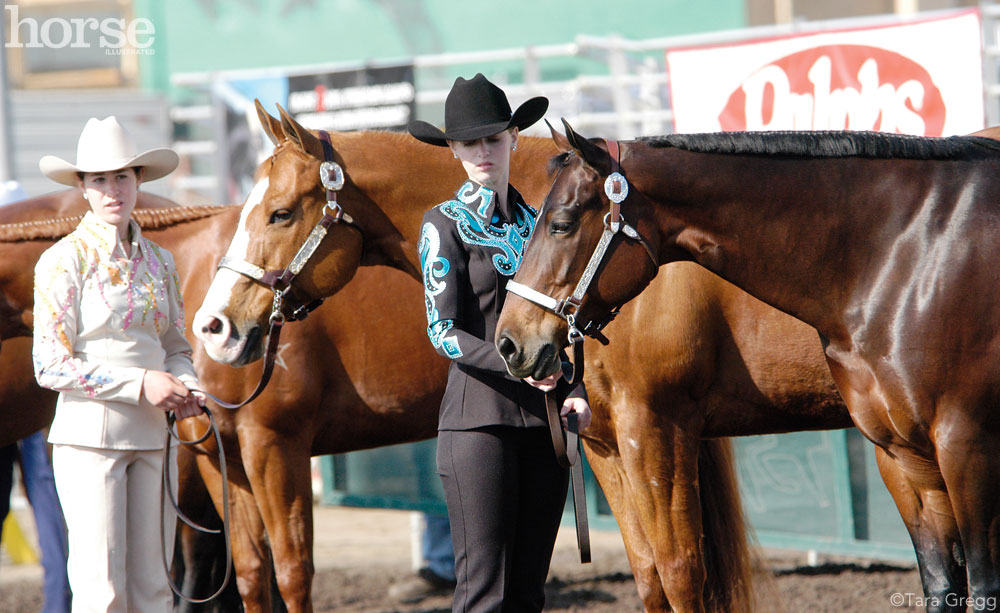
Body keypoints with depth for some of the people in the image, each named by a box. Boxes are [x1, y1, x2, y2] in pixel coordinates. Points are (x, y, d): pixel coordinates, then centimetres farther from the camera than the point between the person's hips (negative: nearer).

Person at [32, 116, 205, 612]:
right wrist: (140, 384, -16)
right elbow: (51, 366, -10)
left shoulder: (158, 262, 11)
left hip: (152, 437, 5)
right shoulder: (64, 261, -6)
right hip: (89, 435, -5)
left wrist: (186, 387, -4)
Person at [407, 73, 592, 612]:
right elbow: (443, 332, -9)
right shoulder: (445, 225, -1)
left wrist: (574, 390, 2)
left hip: (544, 420, 5)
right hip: (478, 419, -5)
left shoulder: (536, 223, 15)